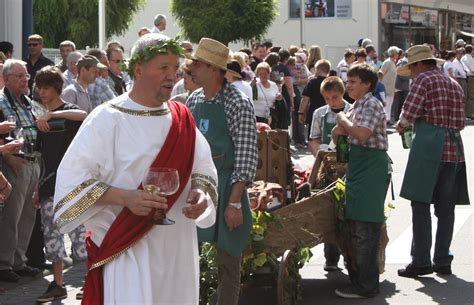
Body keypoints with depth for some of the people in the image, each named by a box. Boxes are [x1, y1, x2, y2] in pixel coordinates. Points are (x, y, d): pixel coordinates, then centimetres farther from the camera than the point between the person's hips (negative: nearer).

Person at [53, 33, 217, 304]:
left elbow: (203, 167, 13)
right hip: (126, 251, -5)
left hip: (178, 250, 5)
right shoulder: (108, 119, -8)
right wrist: (126, 197, -25)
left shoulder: (182, 118, 8)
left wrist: (201, 192, -10)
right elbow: (72, 177, -13)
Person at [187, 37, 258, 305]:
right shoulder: (194, 100, 9)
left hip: (226, 189, -6)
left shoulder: (237, 103, -12)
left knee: (227, 262, 4)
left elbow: (247, 156, -14)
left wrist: (235, 202, -18)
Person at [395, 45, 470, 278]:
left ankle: (421, 261, -7)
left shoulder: (423, 79, -3)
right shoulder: (454, 84, 20)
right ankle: (442, 260, 12)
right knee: (445, 207, 9)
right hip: (453, 147, 7)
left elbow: (409, 113, -11)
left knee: (420, 204, -5)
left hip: (428, 146, -7)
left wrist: (401, 125, 8)